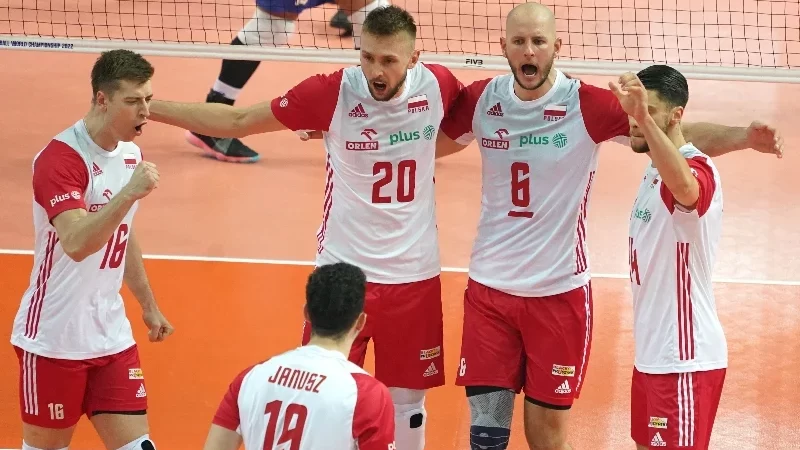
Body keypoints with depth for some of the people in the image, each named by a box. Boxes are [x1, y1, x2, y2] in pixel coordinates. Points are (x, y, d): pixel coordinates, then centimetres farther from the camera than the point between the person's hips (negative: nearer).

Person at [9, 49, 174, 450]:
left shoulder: (131, 154, 7)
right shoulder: (60, 158, -18)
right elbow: (76, 244, -31)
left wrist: (148, 305, 26)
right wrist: (129, 193, -39)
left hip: (112, 337, 7)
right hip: (55, 339, -7)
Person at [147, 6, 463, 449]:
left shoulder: (438, 86, -9)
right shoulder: (332, 93, -15)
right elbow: (236, 120, -7)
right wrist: (149, 107, -10)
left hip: (415, 275, 2)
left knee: (408, 403, 12)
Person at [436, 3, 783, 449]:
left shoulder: (587, 104, -12)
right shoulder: (480, 100, -3)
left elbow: (680, 134, -14)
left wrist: (744, 137, -29)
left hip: (559, 290, -2)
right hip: (489, 286, 2)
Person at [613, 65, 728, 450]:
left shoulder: (696, 168, -17)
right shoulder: (655, 171, 12)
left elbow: (685, 188, -45)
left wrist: (645, 118, -56)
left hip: (684, 359, -10)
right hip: (653, 353, 10)